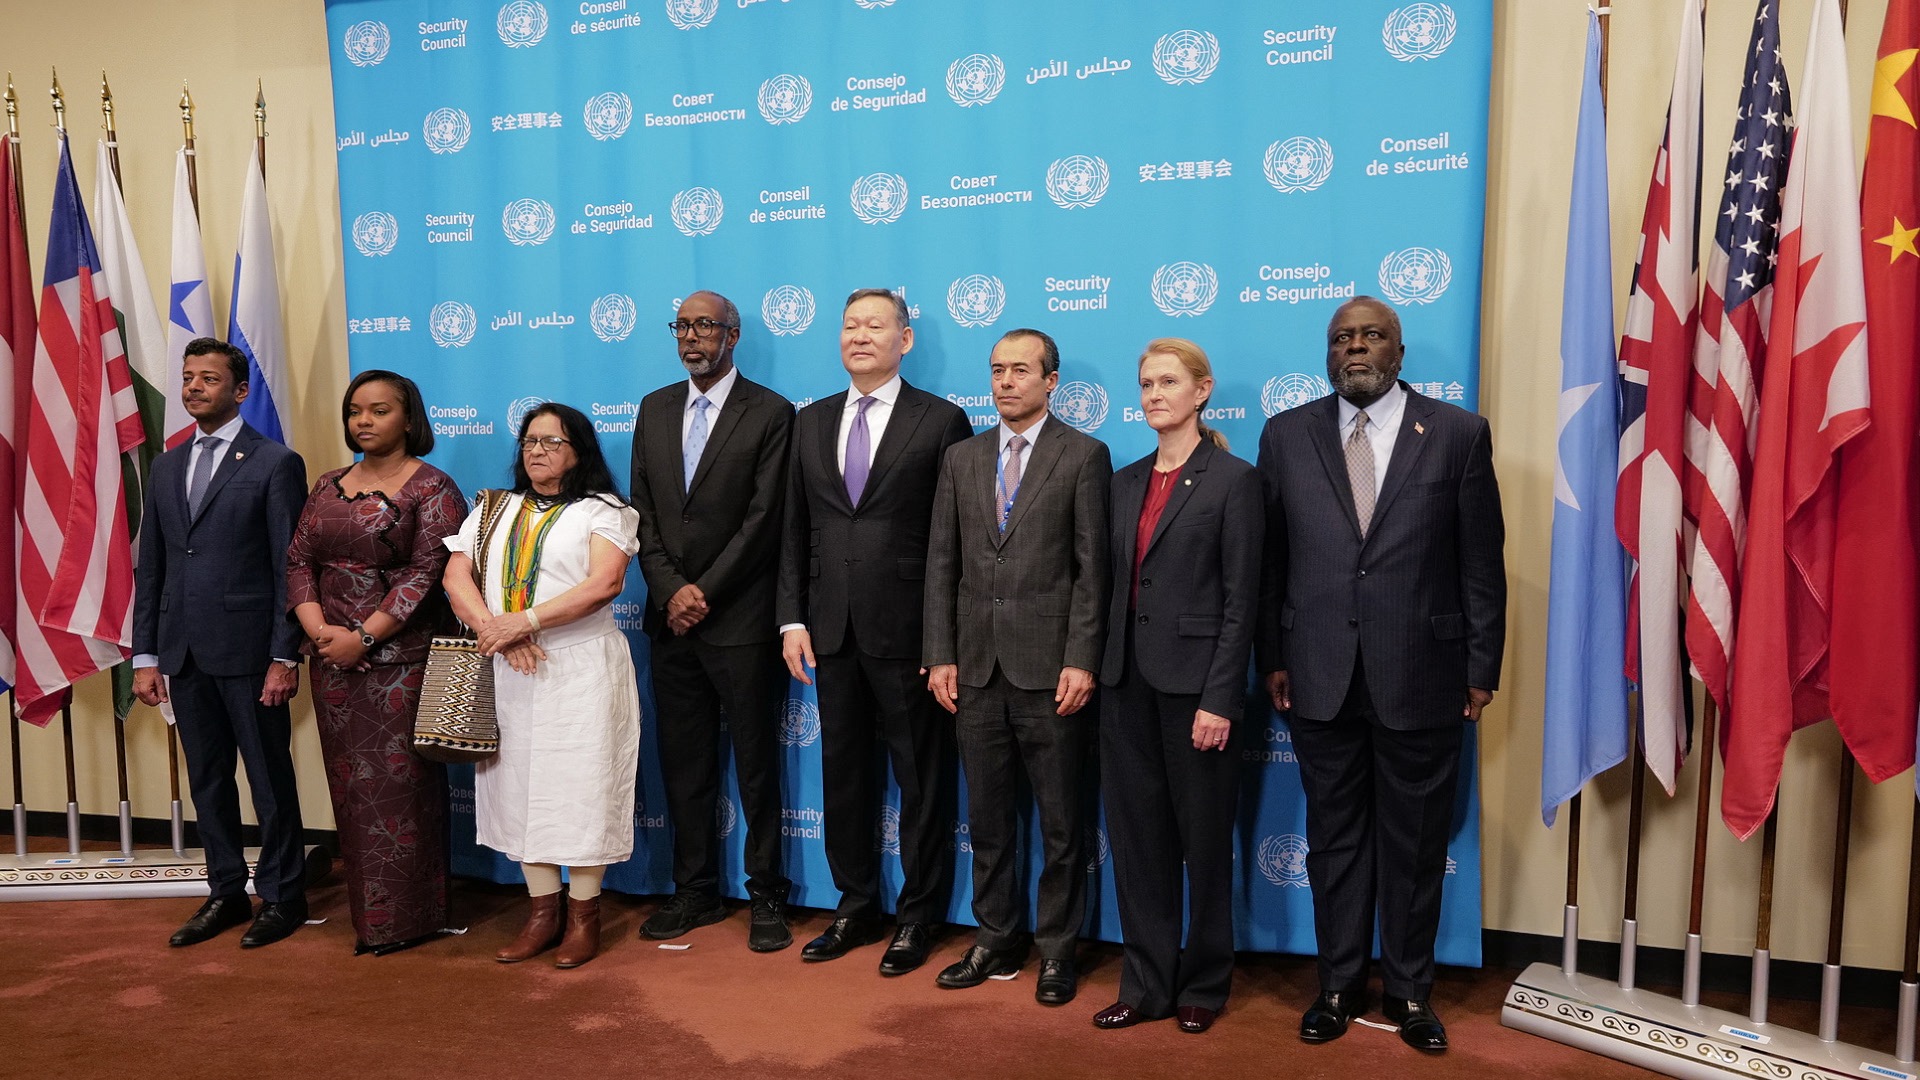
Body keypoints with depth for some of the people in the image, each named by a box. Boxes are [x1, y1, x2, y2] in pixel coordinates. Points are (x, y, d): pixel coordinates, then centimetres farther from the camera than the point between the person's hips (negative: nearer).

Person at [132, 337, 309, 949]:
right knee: (208, 780, 13)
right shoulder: (166, 468, 14)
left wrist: (285, 656, -13)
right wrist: (145, 655, 9)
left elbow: (289, 568, -8)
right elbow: (150, 568, 14)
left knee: (270, 779, 4)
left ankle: (281, 897, 16)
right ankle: (227, 893, 25)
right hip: (184, 653, 6)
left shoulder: (275, 464, -4)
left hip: (249, 650, -6)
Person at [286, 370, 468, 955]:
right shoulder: (328, 486, 14)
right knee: (350, 787, 11)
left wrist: (363, 637, -17)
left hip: (398, 659, -6)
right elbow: (298, 559, 10)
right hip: (332, 659, 6)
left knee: (398, 783, 0)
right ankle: (366, 914, 23)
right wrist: (317, 627, -7)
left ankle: (404, 919, 12)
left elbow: (428, 572, -14)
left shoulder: (432, 489, -6)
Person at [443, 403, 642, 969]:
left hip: (581, 671, -5)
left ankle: (583, 915, 11)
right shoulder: (493, 511, 16)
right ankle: (542, 911, 19)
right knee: (521, 785, 8)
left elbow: (604, 583, -15)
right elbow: (456, 577, 3)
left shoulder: (602, 511, 2)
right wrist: (496, 631, -15)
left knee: (580, 785, -2)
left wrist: (524, 621, -20)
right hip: (508, 673, 5)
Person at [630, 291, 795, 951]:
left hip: (741, 618, -5)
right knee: (683, 762, 11)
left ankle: (766, 895, 15)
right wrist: (670, 591, -4)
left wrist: (704, 592, -13)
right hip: (670, 618, 5)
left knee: (756, 761, 3)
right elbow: (643, 511, 9)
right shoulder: (655, 409, 13)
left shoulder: (770, 413, -4)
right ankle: (695, 892, 24)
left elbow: (764, 518, -10)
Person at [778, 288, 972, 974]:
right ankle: (856, 907, 30)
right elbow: (795, 530, 11)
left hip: (908, 632, -5)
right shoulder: (812, 422, 12)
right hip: (832, 631, 5)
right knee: (843, 774, 14)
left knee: (922, 780, 6)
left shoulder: (941, 421, -3)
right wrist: (793, 618, 4)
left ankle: (918, 916, 22)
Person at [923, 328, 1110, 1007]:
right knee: (987, 818, 13)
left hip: (1048, 667, -4)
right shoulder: (961, 459, 11)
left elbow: (1092, 567, -7)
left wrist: (1081, 660, -13)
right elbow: (942, 564, 9)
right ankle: (996, 940, 28)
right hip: (976, 668, 4)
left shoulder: (1084, 455, -1)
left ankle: (1056, 949, 21)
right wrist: (940, 656, 3)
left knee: (1060, 822, 6)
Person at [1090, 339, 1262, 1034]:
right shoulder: (1124, 483, 12)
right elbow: (1115, 585, 12)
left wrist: (1219, 700, -15)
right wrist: (1103, 670, 6)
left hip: (1194, 684, -5)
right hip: (1128, 682, 6)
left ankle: (1204, 985, 24)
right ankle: (1147, 984, 23)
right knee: (1136, 838, 10)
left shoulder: (1233, 480, -6)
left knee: (1204, 840, 8)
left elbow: (1240, 600, -10)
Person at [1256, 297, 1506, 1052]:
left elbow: (1481, 562, 0)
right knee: (1334, 837, 12)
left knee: (1415, 841, 11)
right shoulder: (1286, 435, 4)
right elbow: (1270, 559, 5)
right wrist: (1272, 657, 2)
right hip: (1320, 676, 1)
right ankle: (1340, 983, 28)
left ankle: (1409, 989, 28)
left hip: (1421, 676, -1)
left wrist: (1482, 668, -2)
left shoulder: (1459, 434, 0)